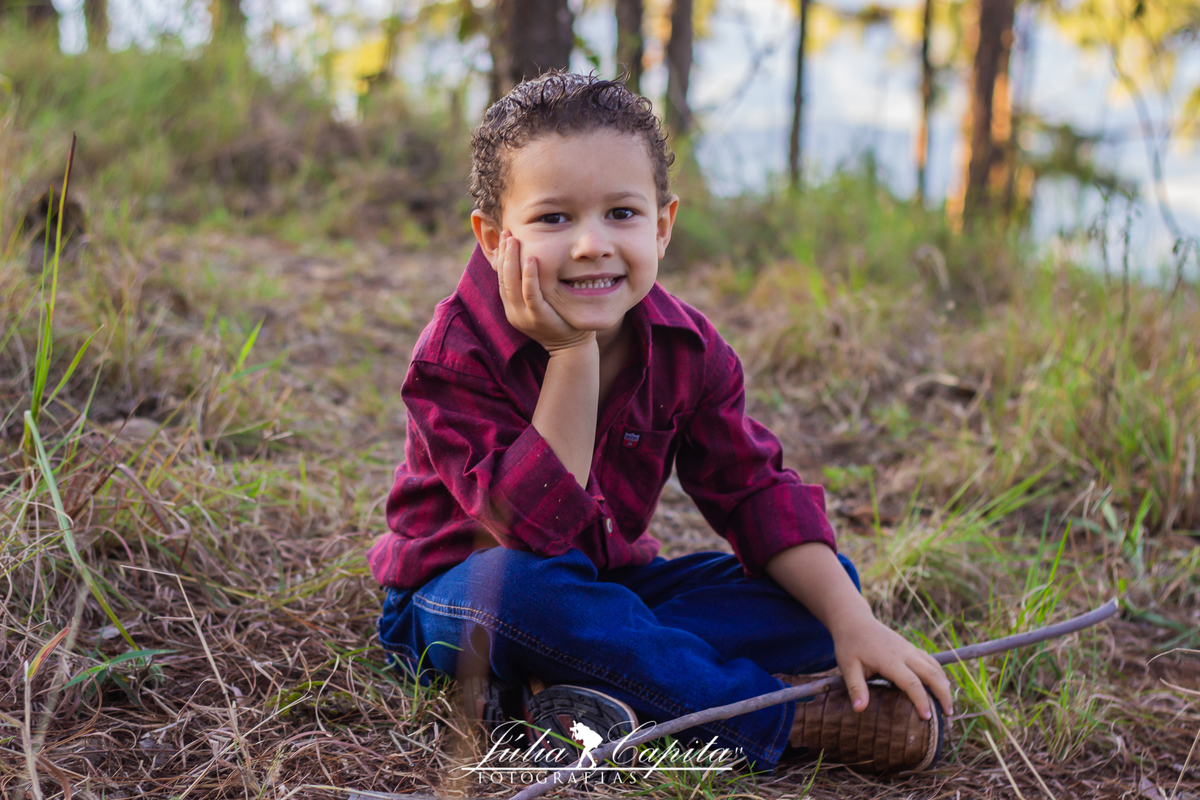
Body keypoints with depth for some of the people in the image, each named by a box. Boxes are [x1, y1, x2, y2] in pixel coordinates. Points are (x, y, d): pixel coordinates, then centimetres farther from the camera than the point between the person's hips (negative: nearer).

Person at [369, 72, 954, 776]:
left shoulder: (688, 349, -8)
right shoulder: (455, 358, -24)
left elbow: (754, 489, -5)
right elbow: (536, 523, -32)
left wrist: (852, 621, -17)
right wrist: (572, 354, -36)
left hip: (609, 583, 5)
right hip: (451, 600, -5)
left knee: (827, 582, -9)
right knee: (519, 582, -41)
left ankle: (555, 689, -26)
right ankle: (788, 719, -27)